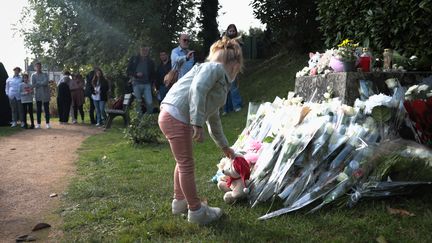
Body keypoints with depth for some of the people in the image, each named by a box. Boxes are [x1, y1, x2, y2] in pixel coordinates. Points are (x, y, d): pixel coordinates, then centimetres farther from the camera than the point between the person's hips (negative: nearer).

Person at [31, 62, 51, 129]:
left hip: (45, 94, -1)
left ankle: (47, 123, 5)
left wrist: (38, 83, -8)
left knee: (46, 109, 0)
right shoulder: (33, 75, 8)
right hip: (38, 95, 1)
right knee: (38, 110, 3)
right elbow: (33, 85, -5)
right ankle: (38, 123, 8)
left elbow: (46, 82, -13)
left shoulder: (45, 75, 5)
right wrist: (42, 83, -9)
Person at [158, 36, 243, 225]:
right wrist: (198, 124, -27)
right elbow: (197, 89, -23)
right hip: (176, 117, -10)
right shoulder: (214, 67, -3)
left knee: (182, 162, 23)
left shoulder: (221, 82, 25)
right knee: (187, 165, 1)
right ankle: (196, 211, 14)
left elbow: (214, 119, 31)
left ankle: (180, 201, 38)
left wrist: (225, 147, 37)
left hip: (173, 118, 10)